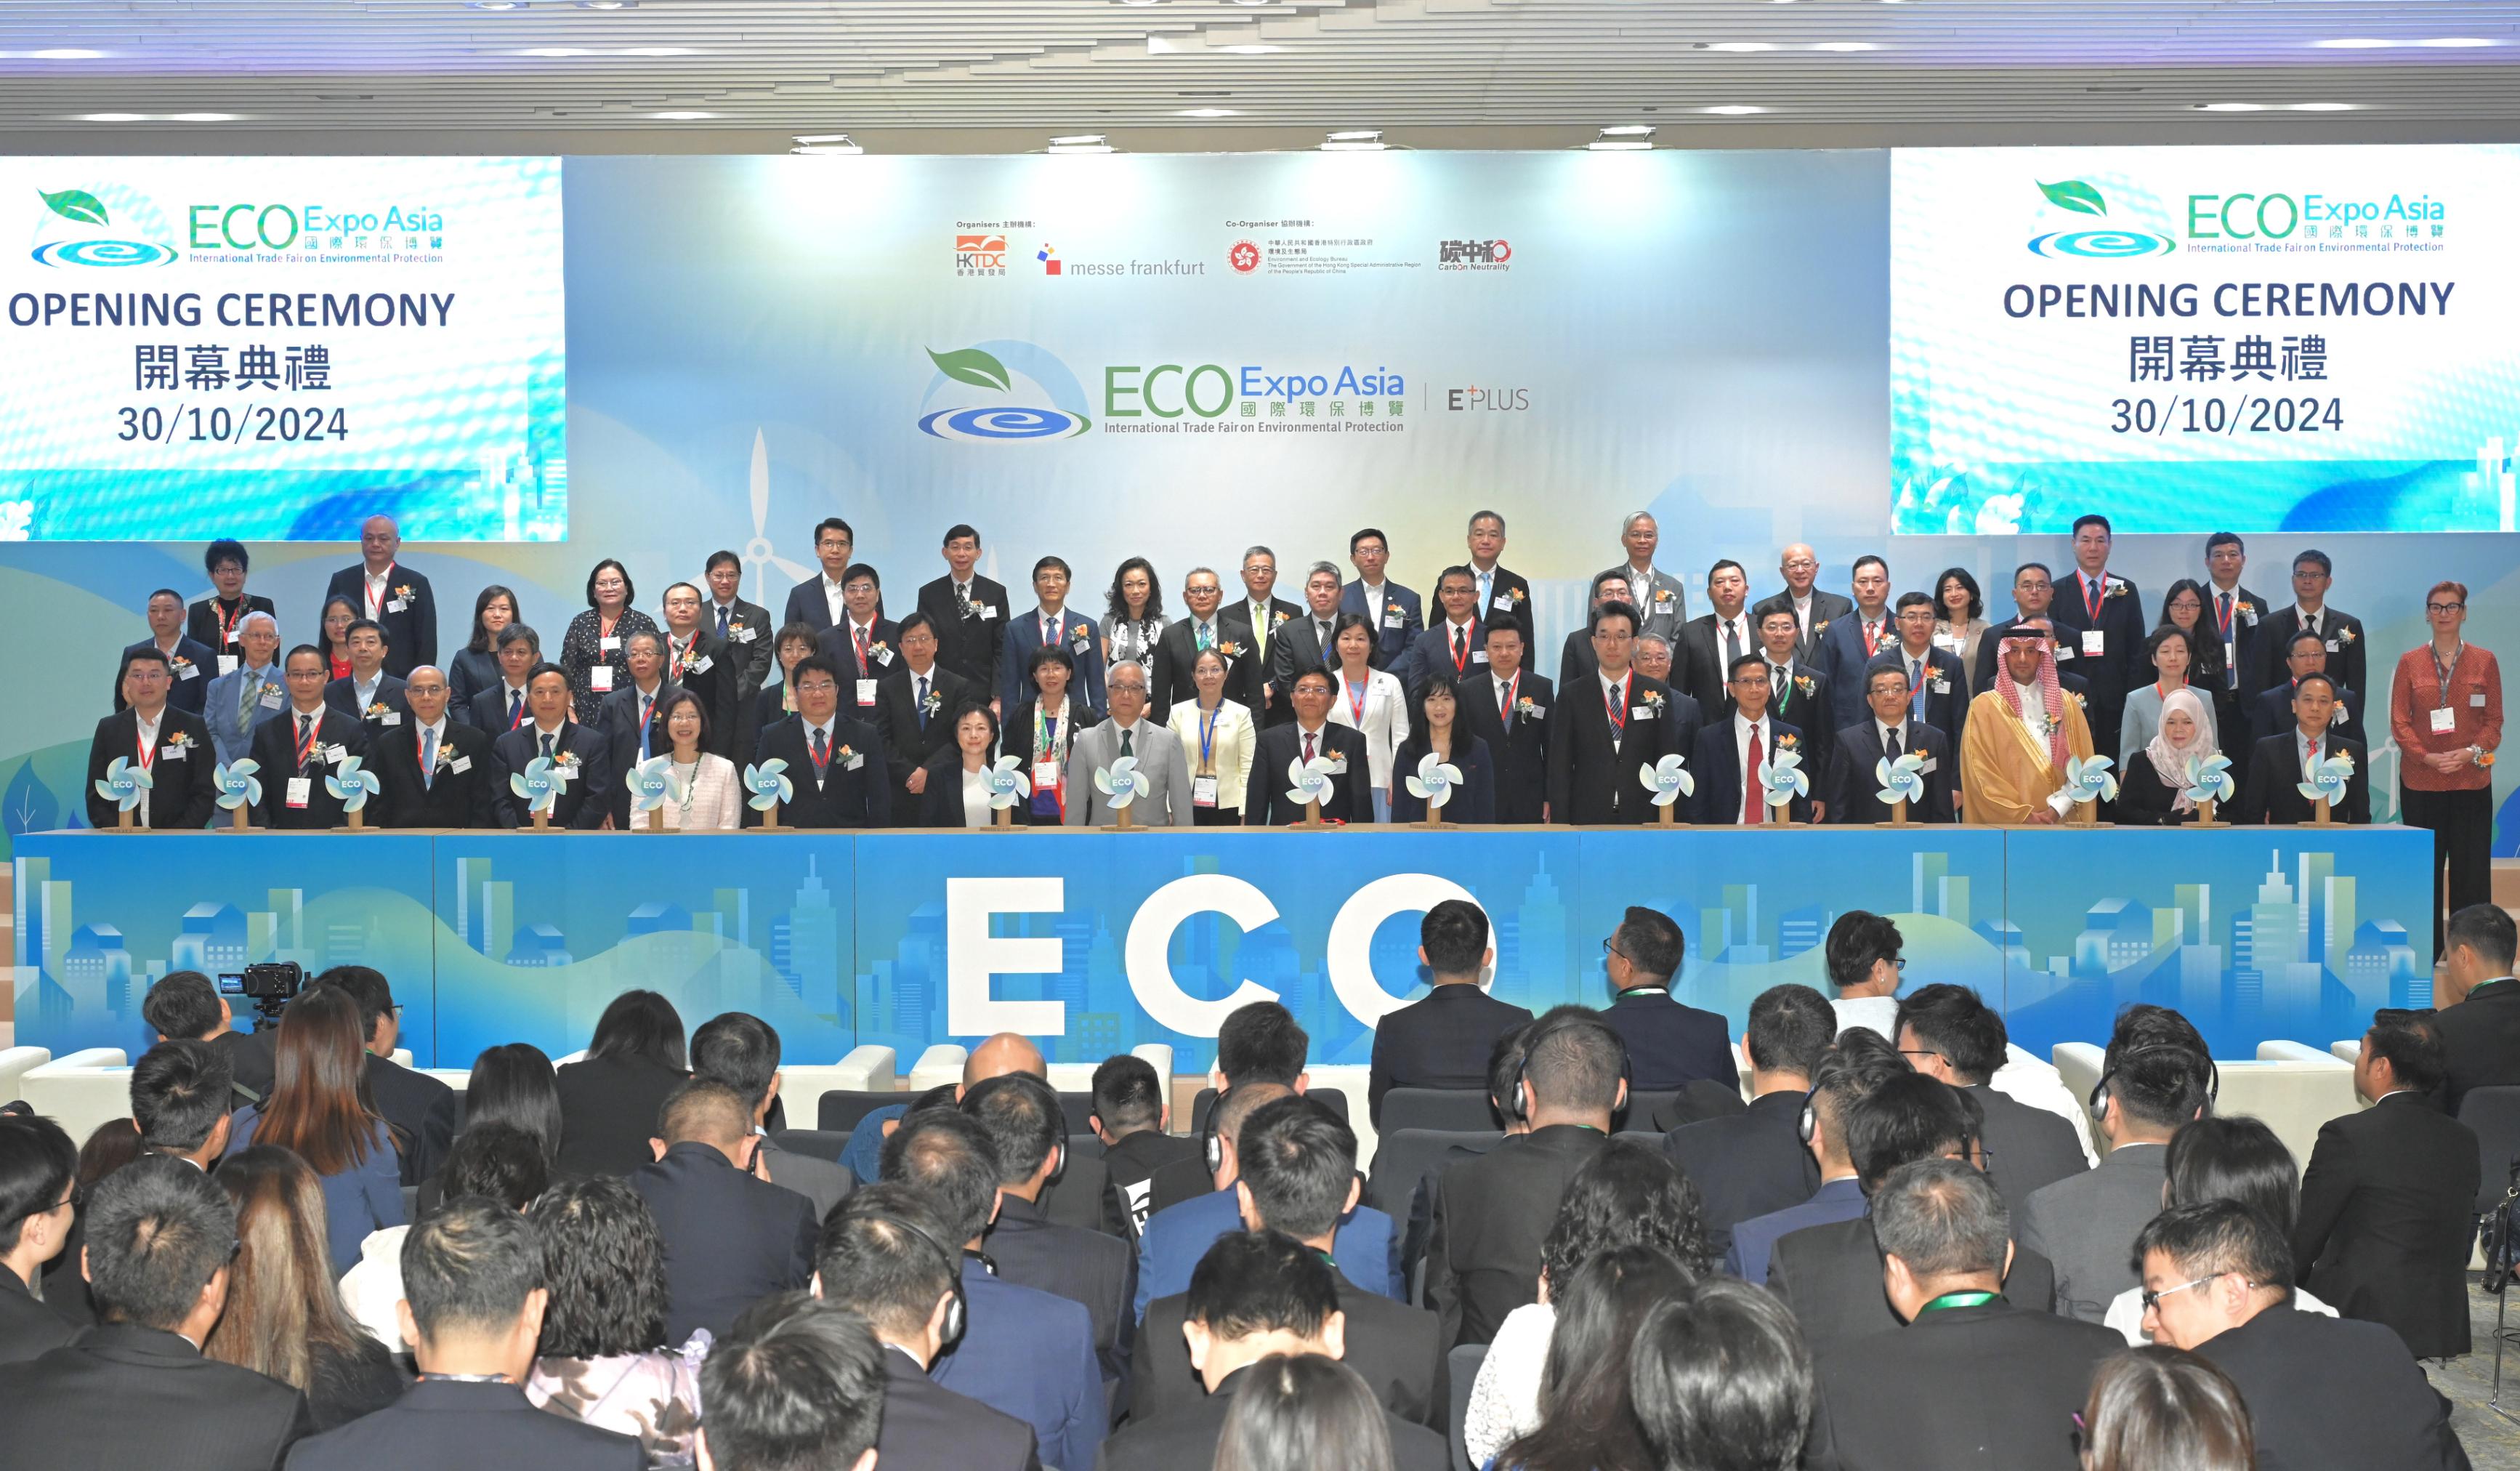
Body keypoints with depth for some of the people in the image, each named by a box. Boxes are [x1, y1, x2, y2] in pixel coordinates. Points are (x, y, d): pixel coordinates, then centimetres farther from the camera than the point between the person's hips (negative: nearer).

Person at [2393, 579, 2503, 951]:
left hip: (2471, 779, 0)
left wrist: (2470, 753, -13)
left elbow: (2494, 721, 5)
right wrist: (2426, 756, -12)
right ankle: (2425, 951, 10)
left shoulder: (2484, 662, 6)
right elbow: (2399, 721, 3)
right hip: (2420, 780, 0)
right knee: (2424, 867, 3)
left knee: (2471, 867, -1)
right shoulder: (2409, 663, 6)